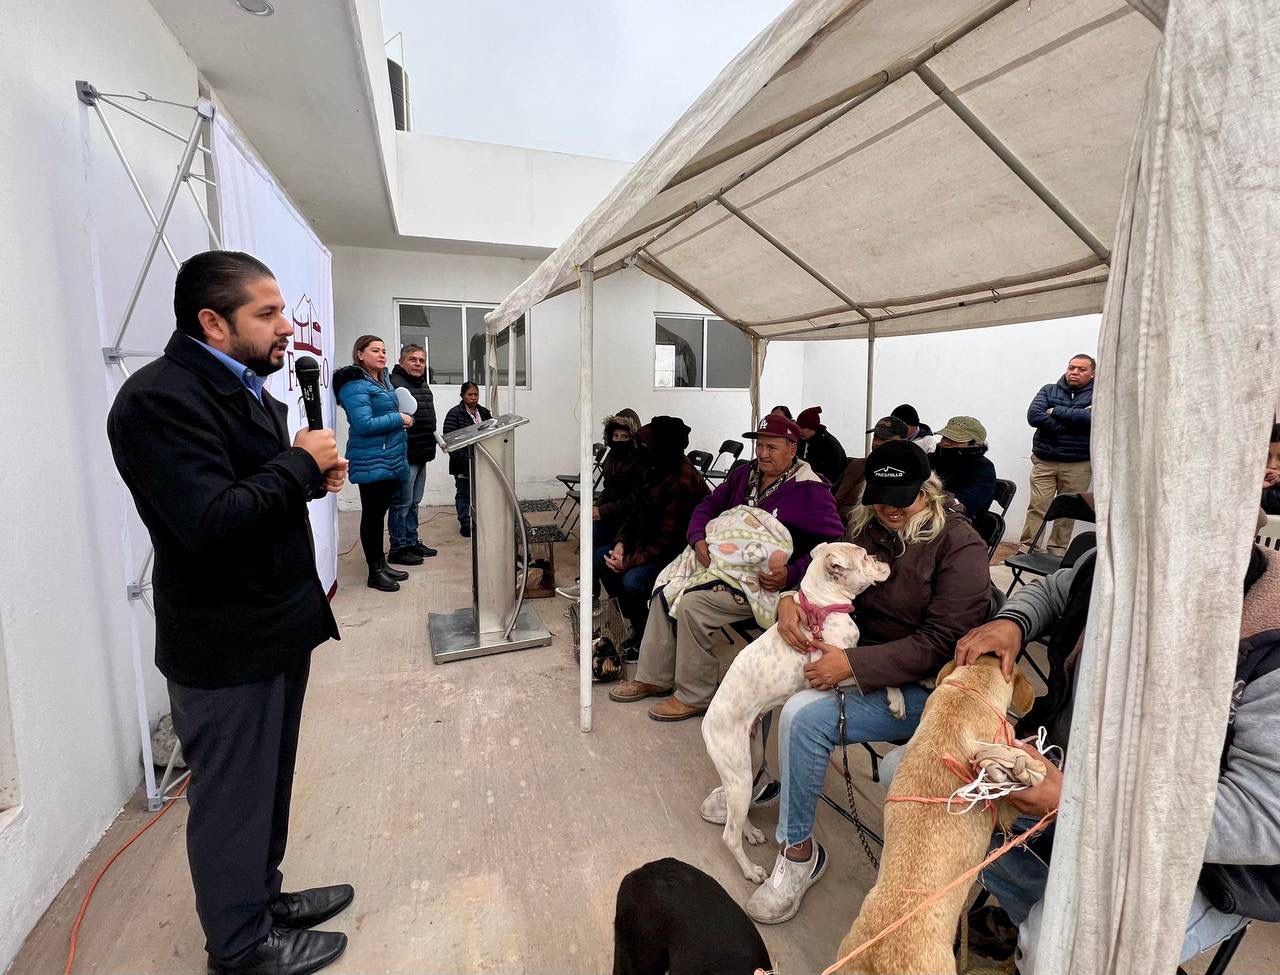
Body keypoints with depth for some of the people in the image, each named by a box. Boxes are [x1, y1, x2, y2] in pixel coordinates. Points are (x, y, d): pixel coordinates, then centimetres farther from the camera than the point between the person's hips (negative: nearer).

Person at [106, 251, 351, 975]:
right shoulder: (159, 397, -20)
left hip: (277, 628, 9)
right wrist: (301, 464, -19)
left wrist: (316, 472, -1)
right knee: (234, 799, 11)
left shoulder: (247, 388, 11)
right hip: (226, 647, -9)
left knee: (269, 785, 23)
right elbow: (211, 521, -29)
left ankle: (264, 898, 43)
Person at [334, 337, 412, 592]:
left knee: (380, 512, 14)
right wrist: (399, 419, -14)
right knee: (372, 514, 0)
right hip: (371, 462, -8)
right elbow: (363, 424, -21)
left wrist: (402, 419, 8)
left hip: (391, 460, 9)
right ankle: (375, 572, 9)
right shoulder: (355, 385, -12)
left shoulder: (384, 379, 15)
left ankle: (381, 564, 24)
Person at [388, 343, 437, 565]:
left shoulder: (424, 385, 16)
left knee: (413, 503, 17)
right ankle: (398, 548, 10)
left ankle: (412, 542, 28)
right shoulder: (394, 384, -15)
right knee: (402, 503, 0)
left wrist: (430, 445, 23)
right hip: (404, 455, -9)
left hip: (421, 455, 9)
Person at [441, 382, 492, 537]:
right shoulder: (454, 414, -7)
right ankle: (465, 524, 12)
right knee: (464, 493, 5)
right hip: (463, 464, -5)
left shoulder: (484, 413, 10)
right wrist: (461, 459, -19)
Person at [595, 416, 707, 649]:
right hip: (646, 540, 10)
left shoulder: (683, 484, -28)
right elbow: (635, 510, 10)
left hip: (674, 554, -10)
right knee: (600, 556, 5)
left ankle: (644, 633, 1)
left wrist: (628, 561, -23)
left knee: (631, 581, -29)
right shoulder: (654, 470, 0)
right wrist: (620, 542, -6)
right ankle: (635, 624, 11)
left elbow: (668, 541, -27)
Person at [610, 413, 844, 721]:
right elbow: (709, 505, 13)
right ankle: (655, 678, 12)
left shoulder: (810, 490, -14)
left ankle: (694, 697, -5)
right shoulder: (745, 474, 8)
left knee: (691, 605, -23)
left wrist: (790, 575, -26)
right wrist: (699, 540, -8)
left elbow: (834, 543, -17)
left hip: (763, 584, -8)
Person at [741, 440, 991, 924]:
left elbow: (940, 643, -20)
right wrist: (789, 600, -12)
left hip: (920, 686, -7)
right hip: (858, 656, 8)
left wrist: (853, 664, -28)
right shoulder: (870, 529, 6)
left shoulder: (960, 546, -13)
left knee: (806, 715, -26)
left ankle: (799, 851, -5)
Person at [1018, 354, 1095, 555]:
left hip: (1078, 464, 0)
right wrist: (1073, 419, -12)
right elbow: (1033, 415, -7)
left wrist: (1056, 411, -8)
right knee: (1037, 506, -5)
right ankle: (1027, 548, 0)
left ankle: (1058, 550, 15)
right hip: (1044, 460, 1)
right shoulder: (1049, 391, 10)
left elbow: (1092, 418, -16)